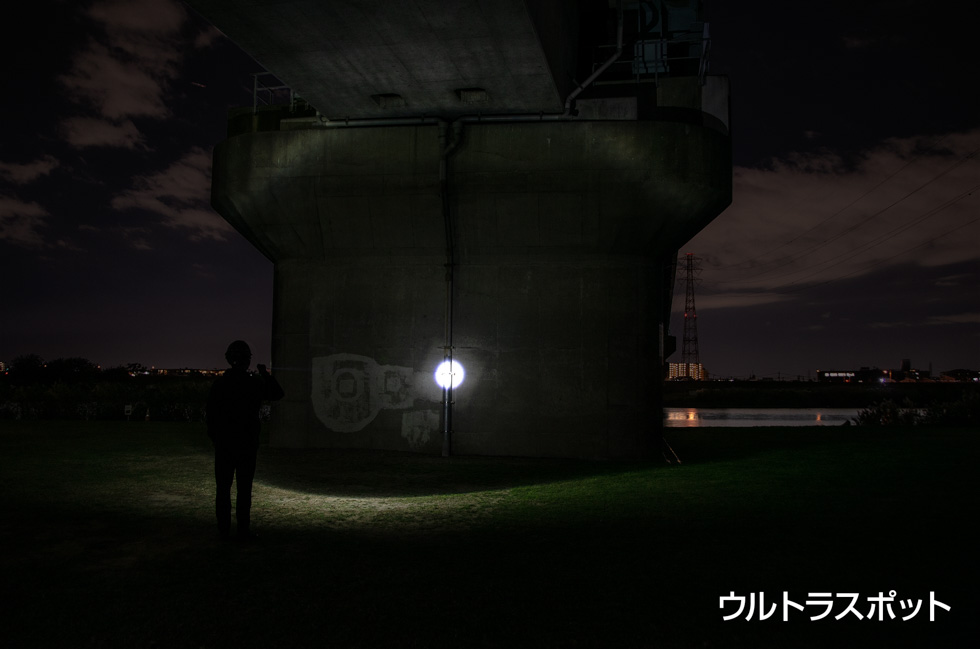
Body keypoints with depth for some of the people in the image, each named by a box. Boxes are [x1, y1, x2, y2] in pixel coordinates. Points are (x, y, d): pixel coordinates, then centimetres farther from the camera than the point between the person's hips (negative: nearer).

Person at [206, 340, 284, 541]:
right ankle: (242, 530, 1)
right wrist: (265, 374, 13)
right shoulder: (255, 383, -8)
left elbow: (211, 412, 1)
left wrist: (213, 435, 12)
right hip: (247, 442, -2)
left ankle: (223, 529, 10)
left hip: (223, 442, 2)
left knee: (223, 487, 9)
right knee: (244, 488, 1)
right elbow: (278, 394, 6)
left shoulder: (219, 383, -2)